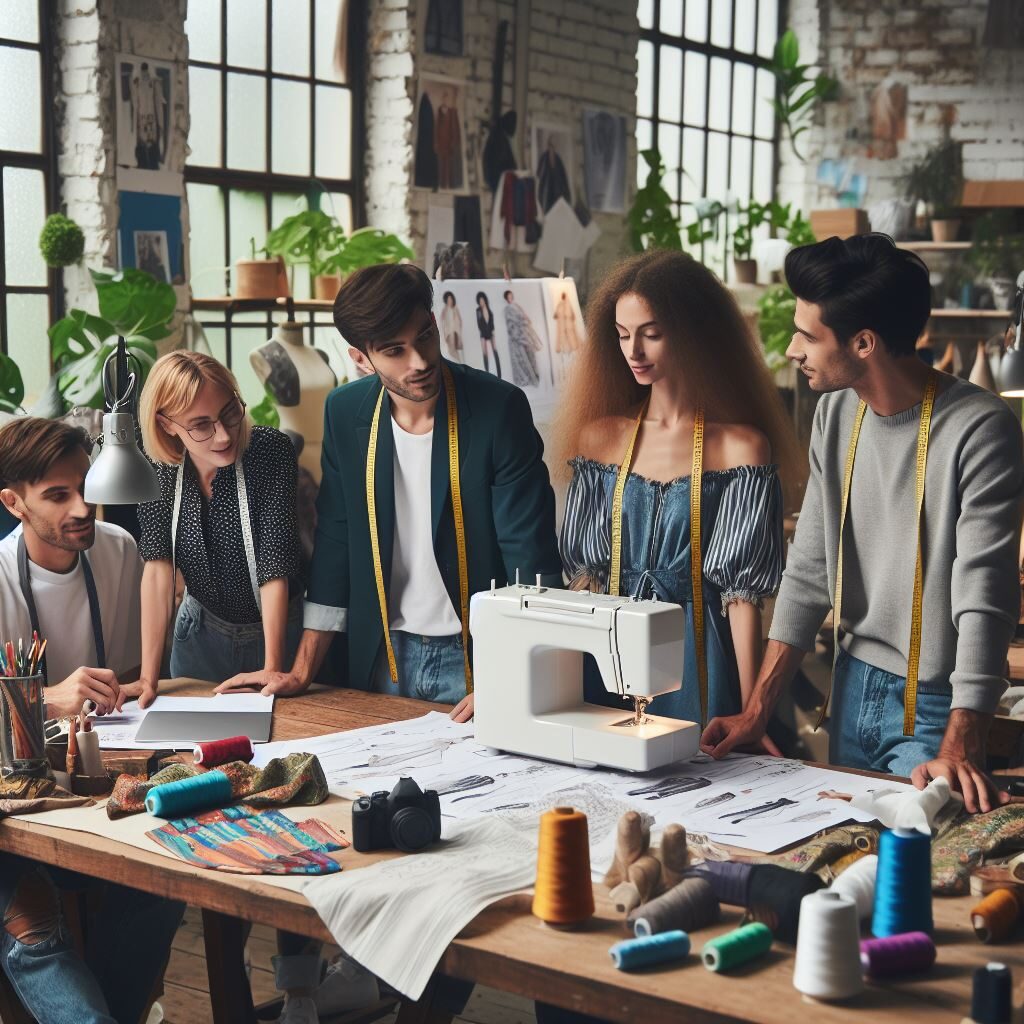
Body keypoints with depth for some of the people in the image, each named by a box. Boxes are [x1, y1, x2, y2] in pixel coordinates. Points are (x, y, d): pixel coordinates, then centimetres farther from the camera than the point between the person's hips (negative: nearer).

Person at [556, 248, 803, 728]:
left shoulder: (741, 448, -7)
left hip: (697, 663, -3)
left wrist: (748, 712, -12)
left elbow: (742, 593, -9)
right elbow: (583, 571, 7)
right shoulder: (599, 437, 5)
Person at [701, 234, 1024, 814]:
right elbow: (810, 571, 4)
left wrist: (958, 749, -33)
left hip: (932, 707, -6)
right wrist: (758, 711, 0)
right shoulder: (837, 415, 1)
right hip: (853, 688, 6)